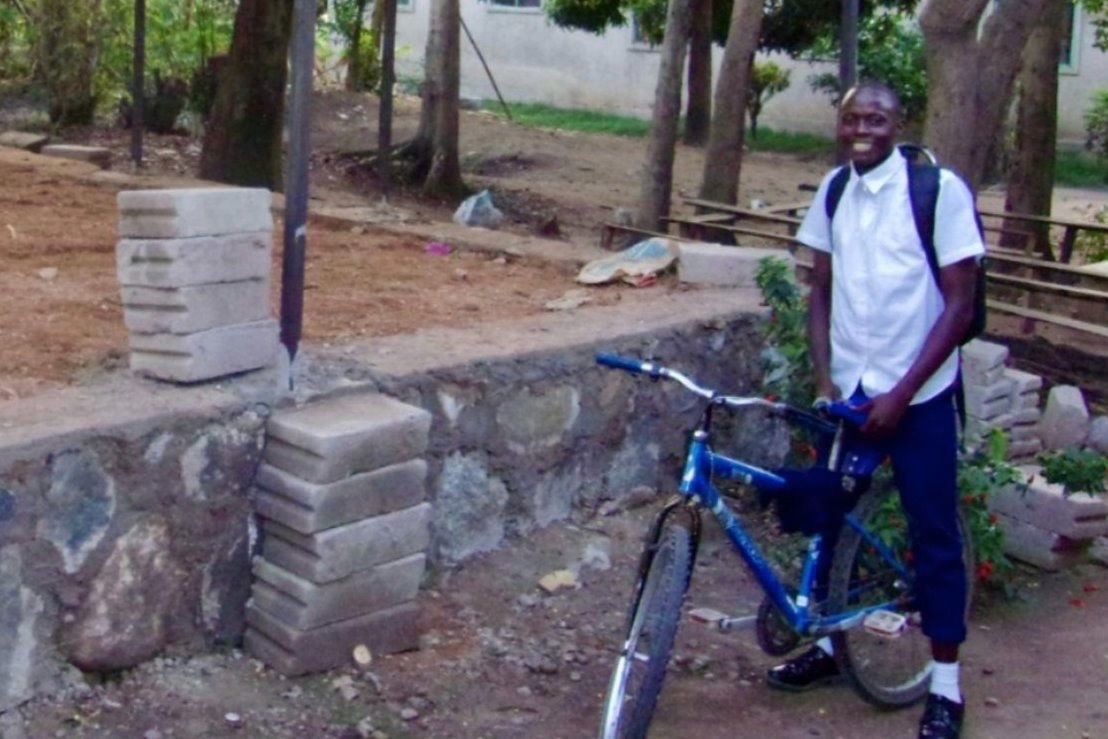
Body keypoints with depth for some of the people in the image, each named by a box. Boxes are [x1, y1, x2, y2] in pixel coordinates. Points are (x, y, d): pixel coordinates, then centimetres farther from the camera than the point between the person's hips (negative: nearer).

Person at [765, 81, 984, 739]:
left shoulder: (939, 189, -12)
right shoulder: (835, 191, 4)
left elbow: (959, 304, -11)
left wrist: (900, 394, -14)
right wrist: (824, 378, -2)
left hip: (918, 396, -5)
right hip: (848, 390, 5)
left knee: (934, 535, 4)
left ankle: (946, 685, 15)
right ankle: (828, 645, 32)